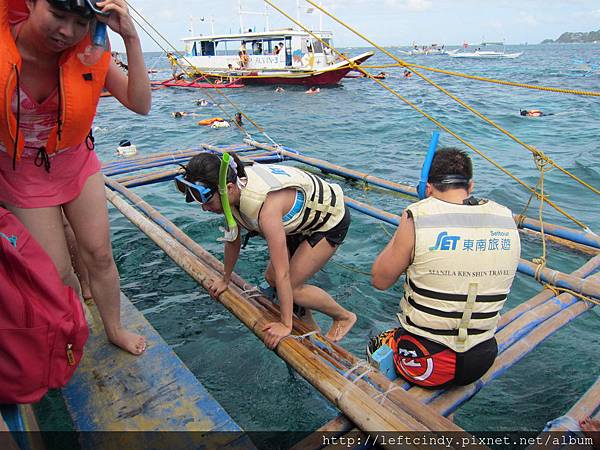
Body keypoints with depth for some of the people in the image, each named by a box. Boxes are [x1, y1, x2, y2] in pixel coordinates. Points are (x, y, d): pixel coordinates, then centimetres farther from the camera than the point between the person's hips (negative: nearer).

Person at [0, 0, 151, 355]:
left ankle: (115, 329, 29)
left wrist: (131, 38, -29)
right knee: (58, 274, 3)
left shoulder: (90, 53, -15)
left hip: (78, 164, 2)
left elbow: (140, 105, -22)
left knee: (100, 255, 7)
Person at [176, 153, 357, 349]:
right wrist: (225, 279, 16)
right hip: (302, 221, 8)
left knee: (292, 286, -10)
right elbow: (233, 240, 3)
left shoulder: (266, 208, -40)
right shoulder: (235, 190, -15)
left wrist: (286, 324, -24)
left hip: (331, 220, -8)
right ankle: (309, 325, 29)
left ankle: (345, 317, 14)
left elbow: (283, 273, -34)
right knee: (271, 278, 9)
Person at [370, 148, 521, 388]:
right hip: (481, 363, 4)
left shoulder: (418, 217, -20)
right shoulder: (506, 219, -5)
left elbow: (380, 279, -7)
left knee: (375, 346, 26)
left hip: (424, 364, -4)